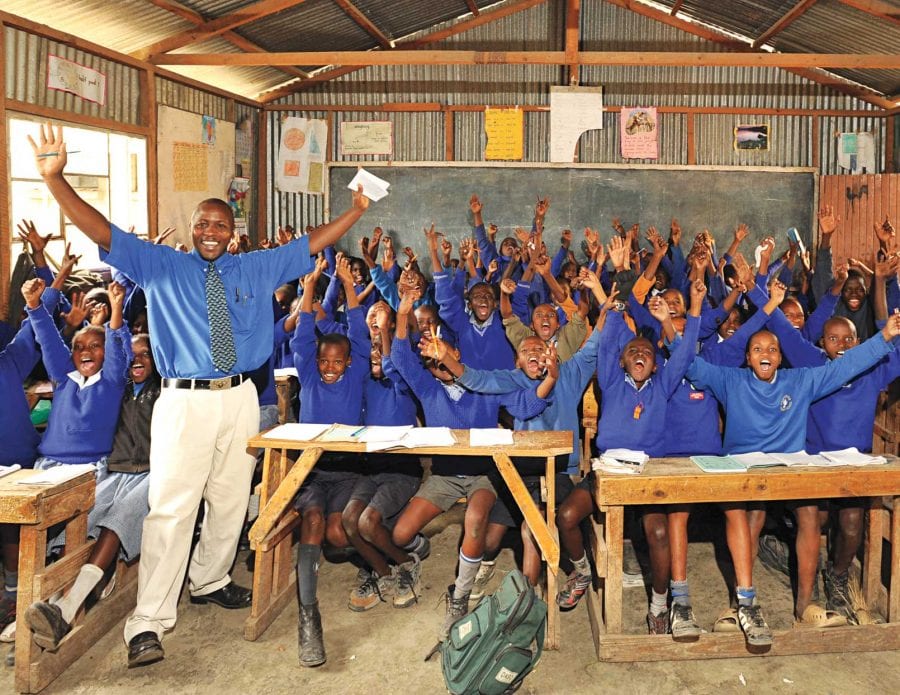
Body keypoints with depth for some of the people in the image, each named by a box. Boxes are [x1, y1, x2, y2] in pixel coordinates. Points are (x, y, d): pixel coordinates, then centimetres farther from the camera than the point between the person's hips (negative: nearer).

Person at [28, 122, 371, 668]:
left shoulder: (258, 269, 13)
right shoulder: (160, 266, 6)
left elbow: (312, 244, 16)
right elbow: (103, 232, -2)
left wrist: (357, 210, 11)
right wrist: (55, 179, -12)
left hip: (241, 399, 4)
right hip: (184, 401, -3)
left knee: (231, 501, 12)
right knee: (171, 507, -9)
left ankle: (210, 582, 33)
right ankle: (149, 622, -6)